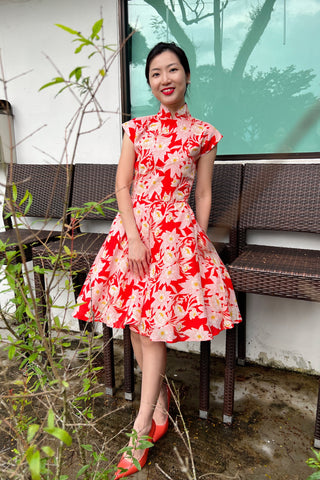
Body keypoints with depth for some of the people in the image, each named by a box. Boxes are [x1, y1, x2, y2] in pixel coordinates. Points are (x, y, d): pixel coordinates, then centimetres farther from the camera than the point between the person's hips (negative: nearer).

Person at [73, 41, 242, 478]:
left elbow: (203, 194, 7)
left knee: (154, 326, -6)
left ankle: (141, 430, 9)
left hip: (177, 230, -3)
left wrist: (199, 240, 1)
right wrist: (134, 237, -9)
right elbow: (122, 186, 3)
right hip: (134, 226, 3)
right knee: (136, 323, 4)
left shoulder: (204, 134, 6)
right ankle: (161, 403, 26)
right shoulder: (136, 128, 10)